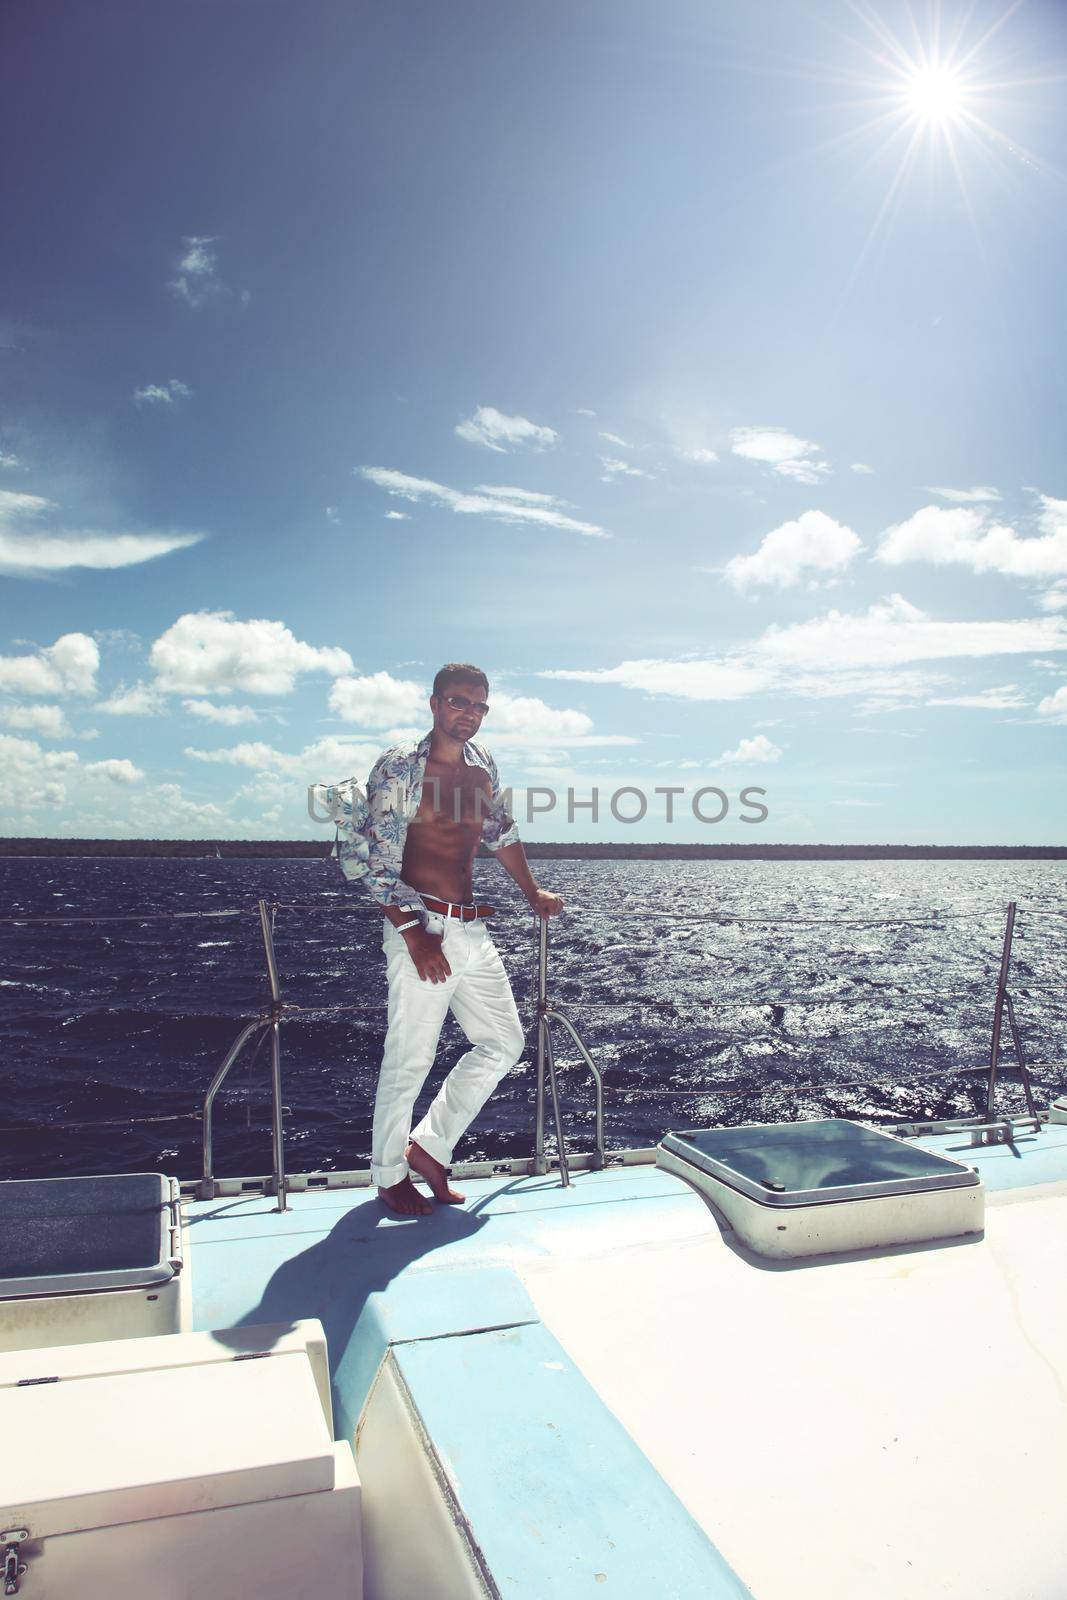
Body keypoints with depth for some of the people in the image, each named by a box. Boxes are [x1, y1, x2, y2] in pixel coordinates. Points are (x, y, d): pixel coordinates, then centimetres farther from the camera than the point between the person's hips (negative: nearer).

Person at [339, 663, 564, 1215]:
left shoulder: (483, 767, 13)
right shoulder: (399, 767, -8)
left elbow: (502, 833, 29)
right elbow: (367, 857, -13)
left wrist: (532, 891, 36)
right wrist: (412, 932, -18)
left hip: (473, 929, 8)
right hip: (421, 926, -7)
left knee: (504, 1043, 11)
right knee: (409, 1059, 0)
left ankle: (430, 1147, 24)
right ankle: (389, 1175, 22)